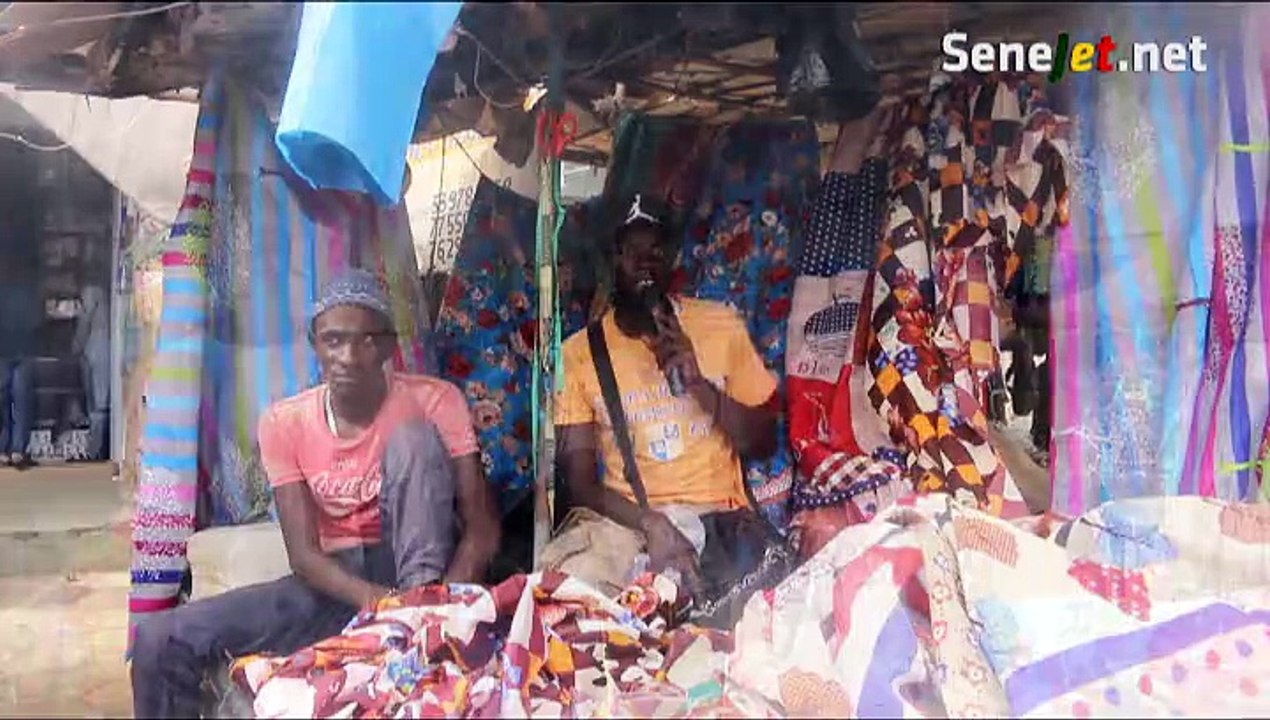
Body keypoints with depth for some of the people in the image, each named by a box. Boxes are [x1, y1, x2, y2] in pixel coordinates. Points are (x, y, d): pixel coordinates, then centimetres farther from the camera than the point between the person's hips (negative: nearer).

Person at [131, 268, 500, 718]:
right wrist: (372, 598, -29)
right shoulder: (284, 424, -5)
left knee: (413, 437, -26)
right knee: (160, 641, -13)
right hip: (337, 582, 2)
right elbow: (303, 552, -9)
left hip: (415, 569, -2)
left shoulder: (434, 401, -11)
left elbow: (482, 528, -13)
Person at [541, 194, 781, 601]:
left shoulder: (720, 326, 6)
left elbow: (764, 443, 7)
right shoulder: (580, 352, 4)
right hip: (623, 520, 0)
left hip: (716, 517, 1)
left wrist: (698, 384, -10)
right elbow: (580, 481, -1)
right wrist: (650, 523, -20)